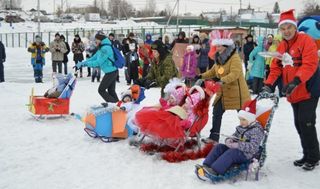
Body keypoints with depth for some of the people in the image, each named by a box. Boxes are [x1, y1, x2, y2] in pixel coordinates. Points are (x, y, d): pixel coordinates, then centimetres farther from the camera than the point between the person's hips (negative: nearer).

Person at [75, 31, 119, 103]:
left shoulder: (105, 48, -19)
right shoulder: (101, 48, 12)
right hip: (112, 72, 10)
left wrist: (86, 63, -18)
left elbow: (99, 62, -23)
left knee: (101, 90, -2)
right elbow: (94, 58, 13)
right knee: (111, 91, 14)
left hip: (110, 72, -10)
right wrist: (82, 63, 5)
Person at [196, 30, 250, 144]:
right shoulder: (219, 58, 8)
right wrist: (202, 76, 3)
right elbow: (213, 71, 18)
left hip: (236, 92, -8)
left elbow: (235, 73, -31)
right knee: (216, 112, 4)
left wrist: (222, 80, -42)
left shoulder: (234, 57, -18)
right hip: (223, 92, 8)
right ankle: (214, 137, 10)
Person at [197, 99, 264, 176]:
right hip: (236, 149, 8)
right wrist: (229, 140, -4)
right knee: (219, 147, -7)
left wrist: (238, 145, -29)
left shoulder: (256, 130, -13)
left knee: (231, 152, -33)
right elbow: (234, 136, 21)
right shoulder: (240, 128, 12)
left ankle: (215, 170, -42)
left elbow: (253, 147, -23)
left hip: (246, 154, -8)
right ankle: (206, 165, -17)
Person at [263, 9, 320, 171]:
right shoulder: (281, 46, 11)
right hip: (294, 94, 7)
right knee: (299, 124, 12)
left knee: (306, 123, -8)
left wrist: (296, 81, -34)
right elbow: (276, 67, 9)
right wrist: (268, 84, -5)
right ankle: (307, 155, 24)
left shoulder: (305, 40, -12)